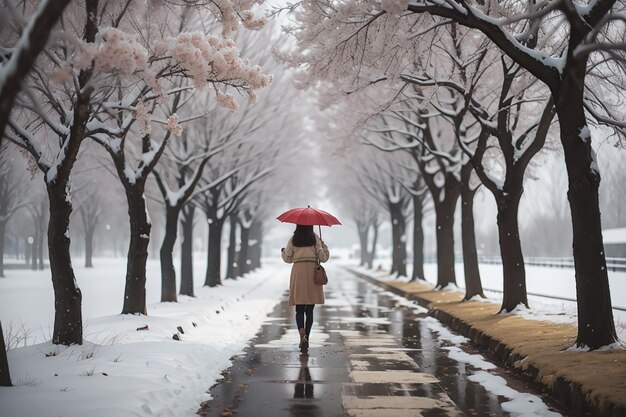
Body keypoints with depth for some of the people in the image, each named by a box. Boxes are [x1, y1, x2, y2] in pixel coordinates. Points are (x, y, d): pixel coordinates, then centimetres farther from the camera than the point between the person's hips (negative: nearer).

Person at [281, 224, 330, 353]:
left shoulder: (293, 240, 2)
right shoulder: (315, 238, 0)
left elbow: (287, 258, 8)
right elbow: (323, 257, -3)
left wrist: (283, 251, 29)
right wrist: (324, 247, 16)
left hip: (298, 274, 0)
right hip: (313, 273, 0)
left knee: (299, 309, 4)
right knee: (309, 310, 9)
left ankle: (302, 336, -21)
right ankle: (306, 339, 6)